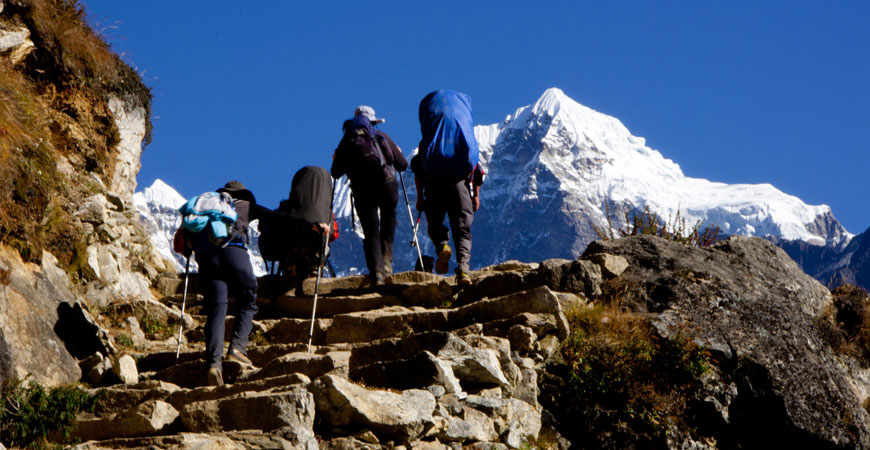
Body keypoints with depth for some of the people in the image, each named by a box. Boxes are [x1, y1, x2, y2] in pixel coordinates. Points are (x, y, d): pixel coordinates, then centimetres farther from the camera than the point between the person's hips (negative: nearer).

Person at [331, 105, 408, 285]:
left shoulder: (347, 141, 14)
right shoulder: (381, 136, 14)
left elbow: (336, 173, 10)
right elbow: (403, 165, 14)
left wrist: (336, 160, 31)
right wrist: (397, 153, 36)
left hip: (362, 191, 0)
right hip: (387, 184, 0)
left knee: (371, 233, 5)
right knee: (389, 219, 26)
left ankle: (376, 273, -11)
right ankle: (386, 263, 17)